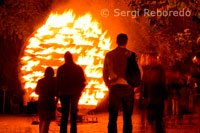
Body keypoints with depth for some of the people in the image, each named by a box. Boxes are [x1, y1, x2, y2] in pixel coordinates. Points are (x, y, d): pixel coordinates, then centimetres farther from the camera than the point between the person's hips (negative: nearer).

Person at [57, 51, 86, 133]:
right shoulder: (78, 68, 1)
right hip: (75, 94, 0)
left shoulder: (60, 69, 0)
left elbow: (57, 83, 0)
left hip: (64, 94, 0)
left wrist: (58, 94, 8)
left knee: (64, 115, 4)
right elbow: (82, 82, 2)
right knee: (73, 114, 5)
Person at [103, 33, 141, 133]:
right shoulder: (131, 55, -1)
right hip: (127, 87, -1)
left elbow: (105, 74, 8)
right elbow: (138, 72, -1)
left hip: (114, 88, 1)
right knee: (127, 118, 5)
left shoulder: (109, 55, 4)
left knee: (112, 118, 4)